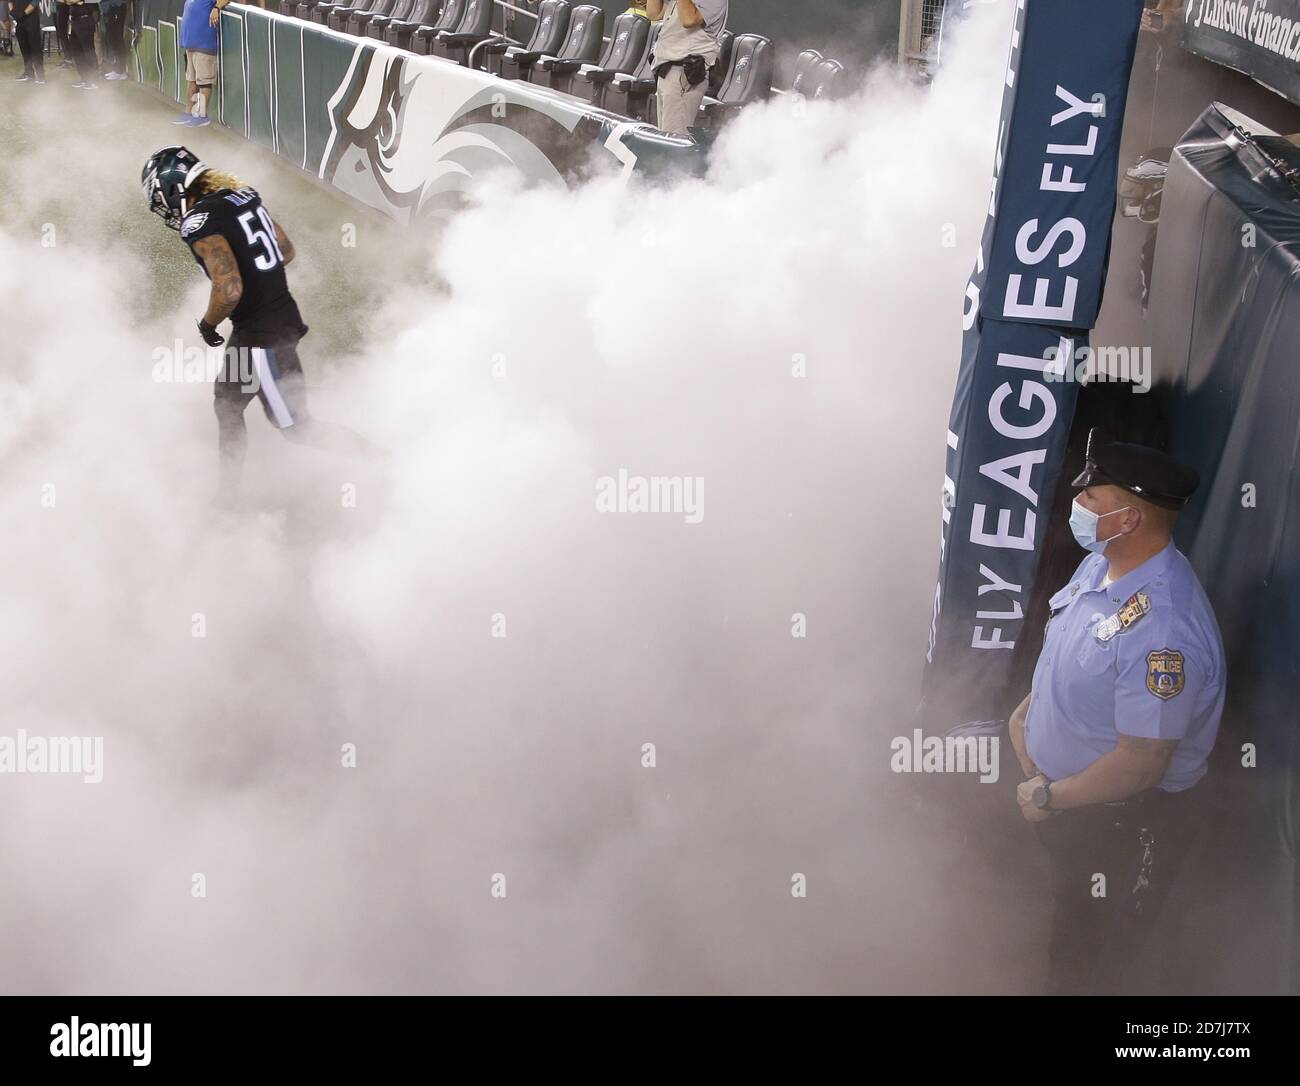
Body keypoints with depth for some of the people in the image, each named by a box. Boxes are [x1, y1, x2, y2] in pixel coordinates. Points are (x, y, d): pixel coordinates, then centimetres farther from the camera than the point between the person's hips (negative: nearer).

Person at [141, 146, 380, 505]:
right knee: (227, 401, 22)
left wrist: (207, 324, -7)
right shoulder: (241, 195, 9)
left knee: (294, 424, 0)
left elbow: (230, 289, -25)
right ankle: (228, 494, 33)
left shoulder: (200, 223, -18)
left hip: (260, 332, -10)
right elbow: (287, 252, 16)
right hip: (284, 312, 10)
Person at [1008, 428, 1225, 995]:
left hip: (1119, 821, -8)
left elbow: (1140, 765, -31)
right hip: (1062, 789, 8)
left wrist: (1048, 797, -19)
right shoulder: (1099, 564, -7)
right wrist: (1028, 709, 3)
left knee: (1088, 960, 15)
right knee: (1066, 932, 31)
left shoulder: (1163, 630, -36)